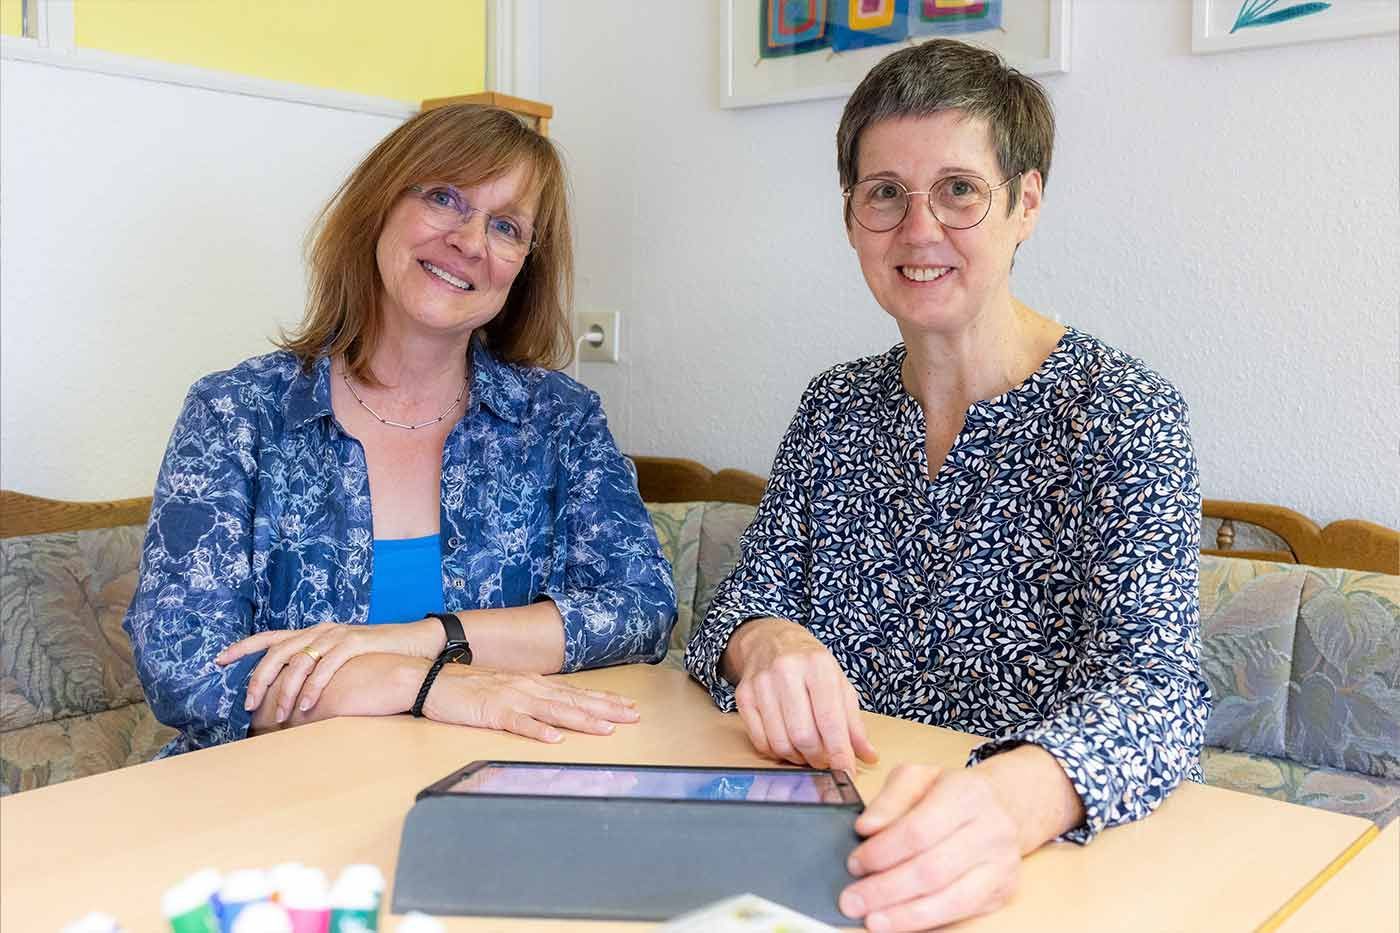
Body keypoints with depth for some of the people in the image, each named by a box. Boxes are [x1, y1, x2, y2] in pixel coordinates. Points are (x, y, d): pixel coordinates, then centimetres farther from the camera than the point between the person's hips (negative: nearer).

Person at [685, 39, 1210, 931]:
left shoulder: (1123, 414, -9)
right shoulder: (834, 408, 6)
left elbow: (1153, 689, -20)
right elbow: (743, 601, 3)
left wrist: (1013, 798, -41)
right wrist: (766, 644, -22)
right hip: (836, 838, 3)